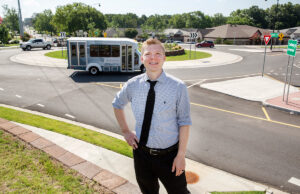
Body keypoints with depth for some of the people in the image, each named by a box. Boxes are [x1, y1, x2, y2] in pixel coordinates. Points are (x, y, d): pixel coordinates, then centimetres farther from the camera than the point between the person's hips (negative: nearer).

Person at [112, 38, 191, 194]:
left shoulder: (178, 87, -14)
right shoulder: (132, 85, -5)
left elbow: (184, 123, -10)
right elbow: (117, 105, 13)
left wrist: (181, 155, -11)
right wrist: (125, 131, 6)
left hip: (169, 155, -2)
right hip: (141, 153, 3)